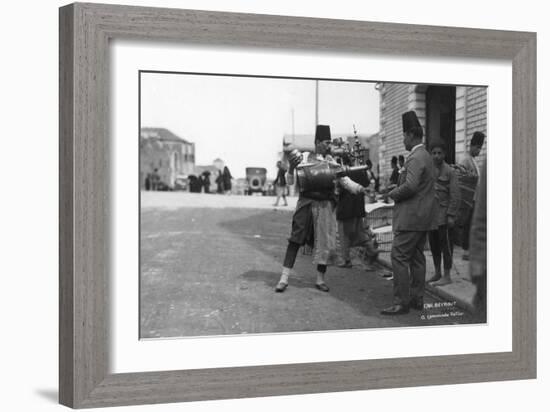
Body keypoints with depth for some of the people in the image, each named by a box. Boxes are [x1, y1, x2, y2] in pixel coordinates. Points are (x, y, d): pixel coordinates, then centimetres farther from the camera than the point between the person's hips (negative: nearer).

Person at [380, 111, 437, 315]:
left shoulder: (415, 158, -17)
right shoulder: (426, 156, 16)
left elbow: (410, 186, -27)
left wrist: (393, 193, -11)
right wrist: (398, 190, 12)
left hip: (411, 217, -10)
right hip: (423, 216, 11)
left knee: (399, 256, -9)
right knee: (417, 257, 14)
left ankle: (401, 302, -9)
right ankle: (417, 298, 19)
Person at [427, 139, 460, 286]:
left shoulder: (449, 172, -6)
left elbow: (455, 195, -9)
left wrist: (451, 215, -14)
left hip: (443, 214, -6)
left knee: (445, 244, -2)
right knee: (433, 244, 11)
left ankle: (447, 276, 4)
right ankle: (437, 273, 22)